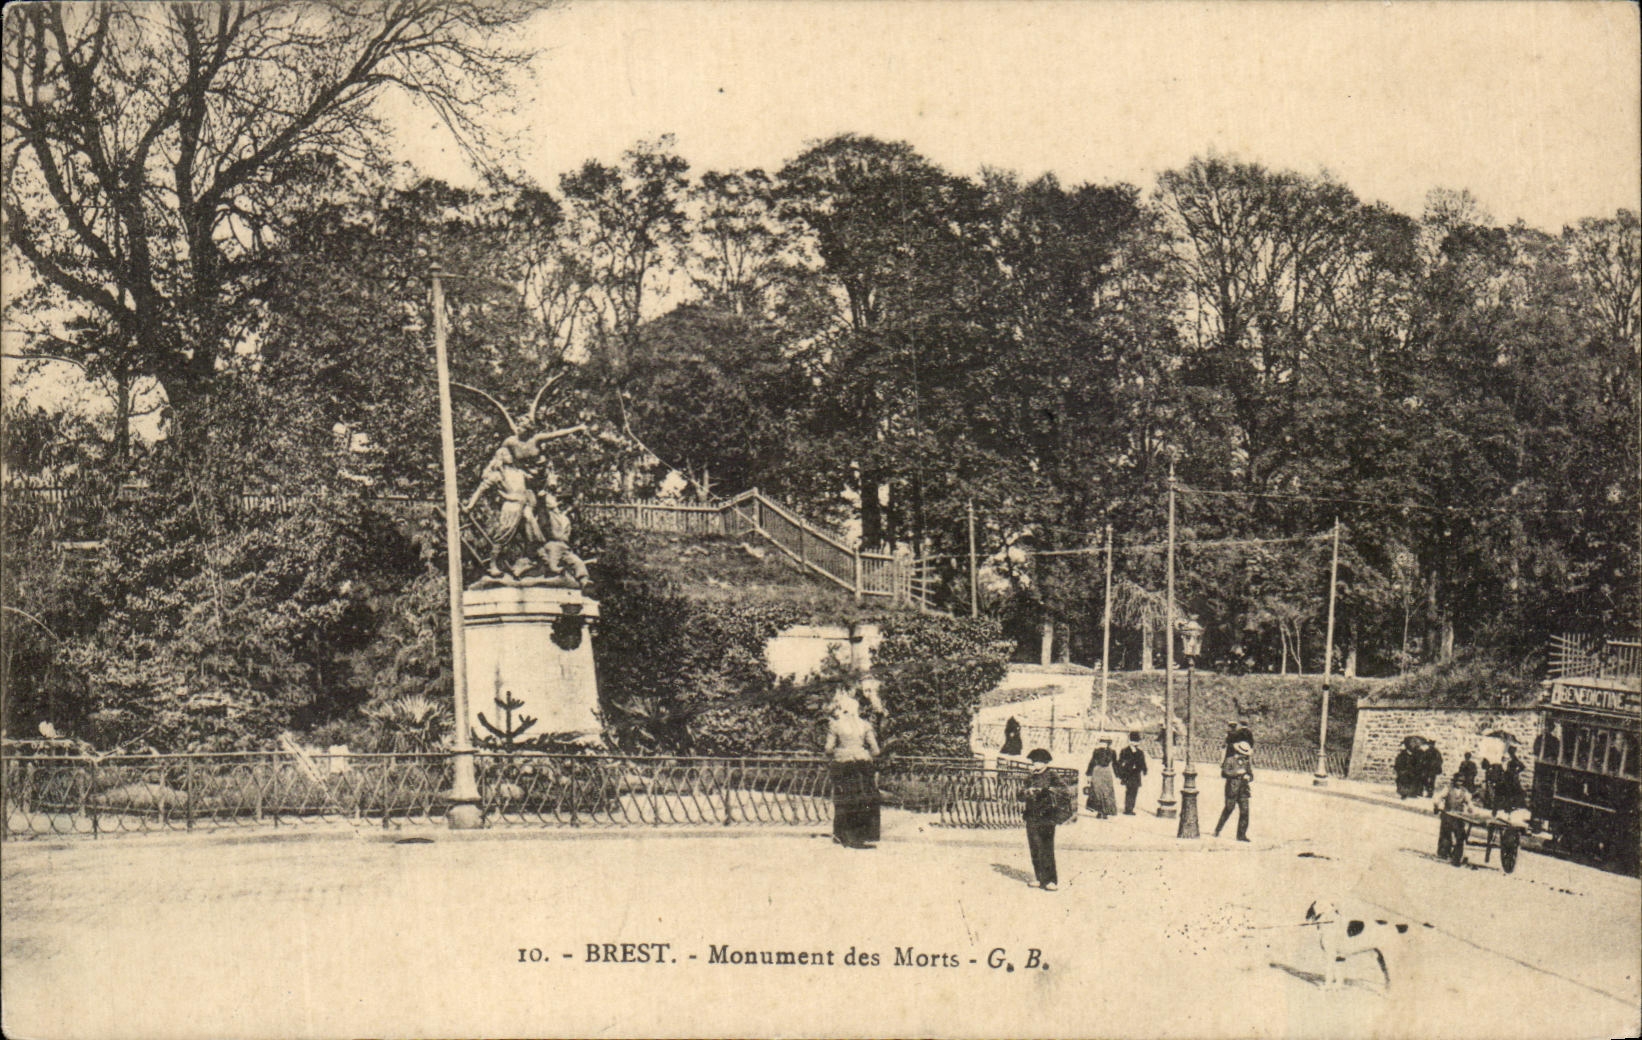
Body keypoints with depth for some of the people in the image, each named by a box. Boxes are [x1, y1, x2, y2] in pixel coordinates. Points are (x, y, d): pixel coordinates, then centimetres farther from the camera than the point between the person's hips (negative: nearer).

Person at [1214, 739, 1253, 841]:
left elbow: (1251, 776, 20)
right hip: (1232, 790, -5)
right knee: (1228, 809, 0)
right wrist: (1237, 772, -17)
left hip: (1243, 791, 5)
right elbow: (1224, 773, -14)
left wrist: (1248, 777, -3)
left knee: (1244, 811, -4)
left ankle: (1241, 835, 1)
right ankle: (1217, 830, 18)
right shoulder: (1230, 760, -2)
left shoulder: (1246, 762, 15)